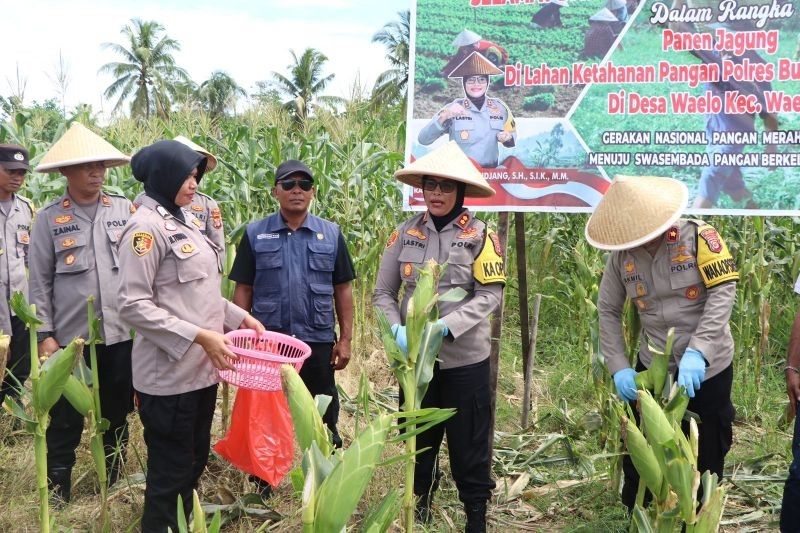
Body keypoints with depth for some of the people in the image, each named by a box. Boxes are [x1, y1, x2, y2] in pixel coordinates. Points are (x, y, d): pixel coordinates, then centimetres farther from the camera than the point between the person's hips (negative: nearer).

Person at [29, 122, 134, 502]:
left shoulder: (125, 210, 3)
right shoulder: (49, 218, -2)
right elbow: (40, 282, -1)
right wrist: (45, 334, -5)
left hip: (122, 332, 2)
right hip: (71, 336, -2)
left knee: (117, 415, 15)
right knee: (66, 420, 7)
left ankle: (114, 484, 32)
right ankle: (57, 492, 24)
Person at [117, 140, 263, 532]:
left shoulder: (186, 220, 11)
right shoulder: (146, 227, -16)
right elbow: (133, 305, -21)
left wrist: (239, 317, 10)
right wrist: (198, 336, -23)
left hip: (202, 367, 9)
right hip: (170, 374, -9)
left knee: (196, 460, 20)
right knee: (170, 469, 4)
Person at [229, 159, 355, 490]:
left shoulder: (331, 234, 3)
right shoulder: (255, 234, 0)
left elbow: (343, 290, 5)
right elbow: (243, 291, 3)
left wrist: (345, 339, 2)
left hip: (318, 341, 1)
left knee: (324, 419, 11)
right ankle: (263, 483, 27)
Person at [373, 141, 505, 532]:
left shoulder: (479, 236, -7)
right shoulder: (405, 233, 0)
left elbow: (489, 295, -12)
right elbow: (383, 293, 1)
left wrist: (444, 327, -23)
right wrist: (397, 329, -17)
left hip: (465, 358, -3)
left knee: (468, 443, 8)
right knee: (417, 440, 17)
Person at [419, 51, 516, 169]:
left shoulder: (499, 107, 5)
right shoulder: (453, 108, -1)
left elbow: (512, 139, 18)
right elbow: (423, 139, -9)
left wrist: (507, 138, -4)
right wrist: (444, 117, -22)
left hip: (490, 172, 3)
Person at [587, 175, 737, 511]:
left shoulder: (698, 236, -15)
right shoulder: (621, 255, -4)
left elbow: (723, 291, -20)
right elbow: (608, 311, 2)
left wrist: (697, 352, -29)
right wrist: (618, 368, -8)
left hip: (707, 368, -3)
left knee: (704, 460, 10)